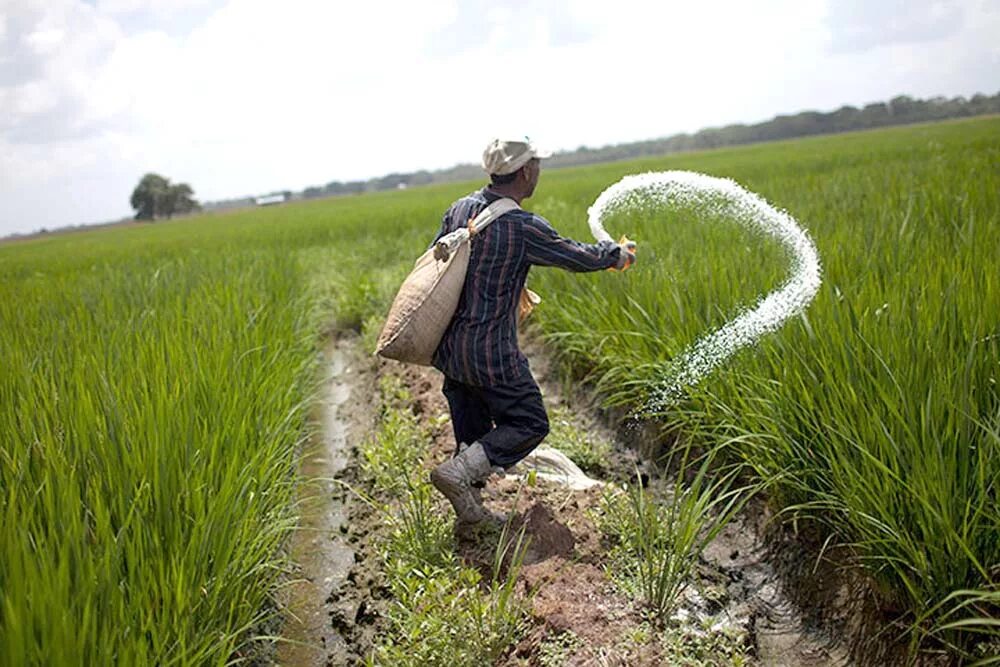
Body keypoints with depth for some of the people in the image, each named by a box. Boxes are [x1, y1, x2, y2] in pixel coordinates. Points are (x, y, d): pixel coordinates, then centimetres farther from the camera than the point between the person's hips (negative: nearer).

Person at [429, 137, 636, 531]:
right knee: (529, 424, 6)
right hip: (490, 351, -8)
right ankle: (458, 471, -7)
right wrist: (618, 254, 15)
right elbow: (578, 257, -5)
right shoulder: (523, 228, -17)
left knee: (472, 431, 17)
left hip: (449, 346, 8)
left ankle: (469, 511, 24)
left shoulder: (460, 209, 2)